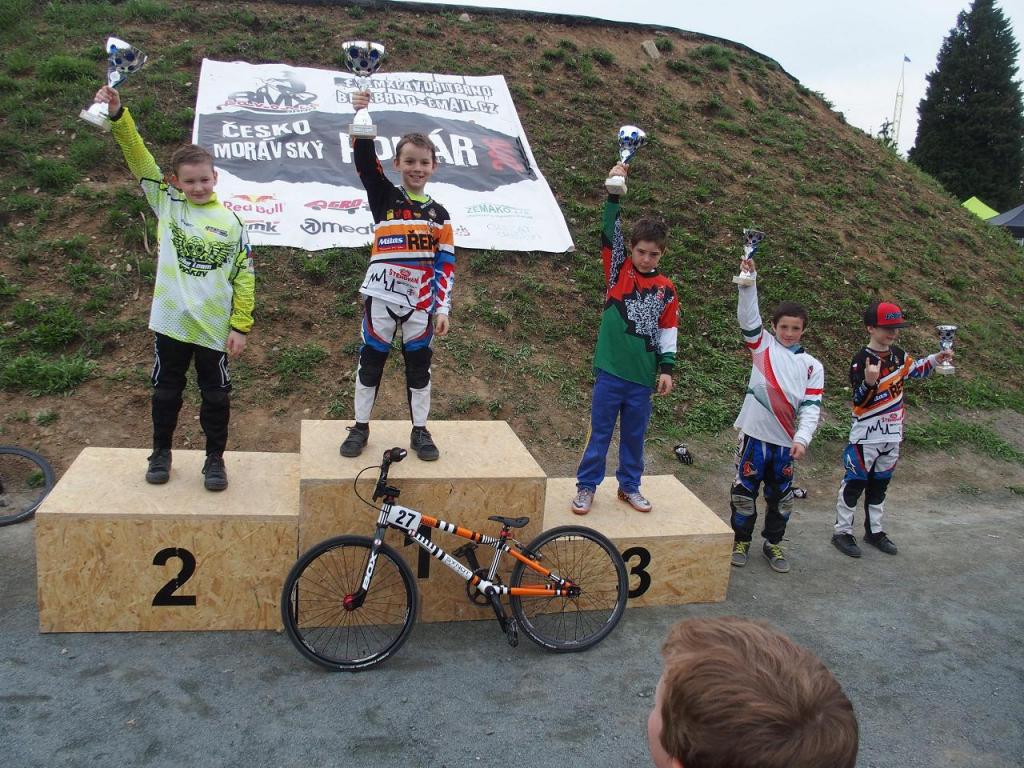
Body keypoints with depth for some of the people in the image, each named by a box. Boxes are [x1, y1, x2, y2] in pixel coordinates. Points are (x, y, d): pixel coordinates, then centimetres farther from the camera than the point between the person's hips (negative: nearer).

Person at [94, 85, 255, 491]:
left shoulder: (230, 223, -1)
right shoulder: (166, 204, 3)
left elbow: (244, 277, -1)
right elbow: (138, 158, -5)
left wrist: (240, 326, -4)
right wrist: (117, 115, -19)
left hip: (215, 328, -1)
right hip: (171, 322, 1)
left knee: (216, 396, 9)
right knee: (166, 391, 14)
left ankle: (215, 458, 24)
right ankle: (161, 452, 32)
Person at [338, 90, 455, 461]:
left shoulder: (439, 214, 7)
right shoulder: (383, 197, 2)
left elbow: (446, 264, 5)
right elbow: (364, 159, -14)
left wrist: (443, 308, -1)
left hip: (421, 302, 2)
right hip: (382, 296, -1)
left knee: (419, 366, 9)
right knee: (371, 361, 7)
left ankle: (420, 431, 23)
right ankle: (360, 427, 22)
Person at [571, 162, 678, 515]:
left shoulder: (666, 289, 4)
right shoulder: (618, 271, 0)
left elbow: (667, 332, 8)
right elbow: (610, 233, -12)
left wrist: (666, 368, 2)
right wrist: (614, 194, -21)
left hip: (643, 375, 2)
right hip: (610, 370, -2)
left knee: (634, 435, 14)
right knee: (600, 431, 5)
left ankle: (629, 486, 31)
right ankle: (586, 486, 19)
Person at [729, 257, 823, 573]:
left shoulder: (812, 366, 6)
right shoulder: (763, 345, 3)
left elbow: (811, 407, -1)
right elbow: (748, 317, -12)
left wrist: (802, 438, -15)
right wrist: (748, 284, -26)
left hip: (787, 441, 2)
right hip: (754, 434, -2)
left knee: (781, 497, 12)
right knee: (744, 492, 5)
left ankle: (773, 542, 31)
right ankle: (741, 541, 23)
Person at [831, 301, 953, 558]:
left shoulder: (898, 354, 5)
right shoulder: (862, 361, -18)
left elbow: (915, 370, 24)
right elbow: (860, 400, -21)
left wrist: (936, 359, 8)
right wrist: (869, 381, -40)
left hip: (892, 435, 7)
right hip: (866, 436, -7)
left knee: (879, 484, 18)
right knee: (855, 483, 1)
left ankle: (875, 531, 30)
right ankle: (842, 532, 11)